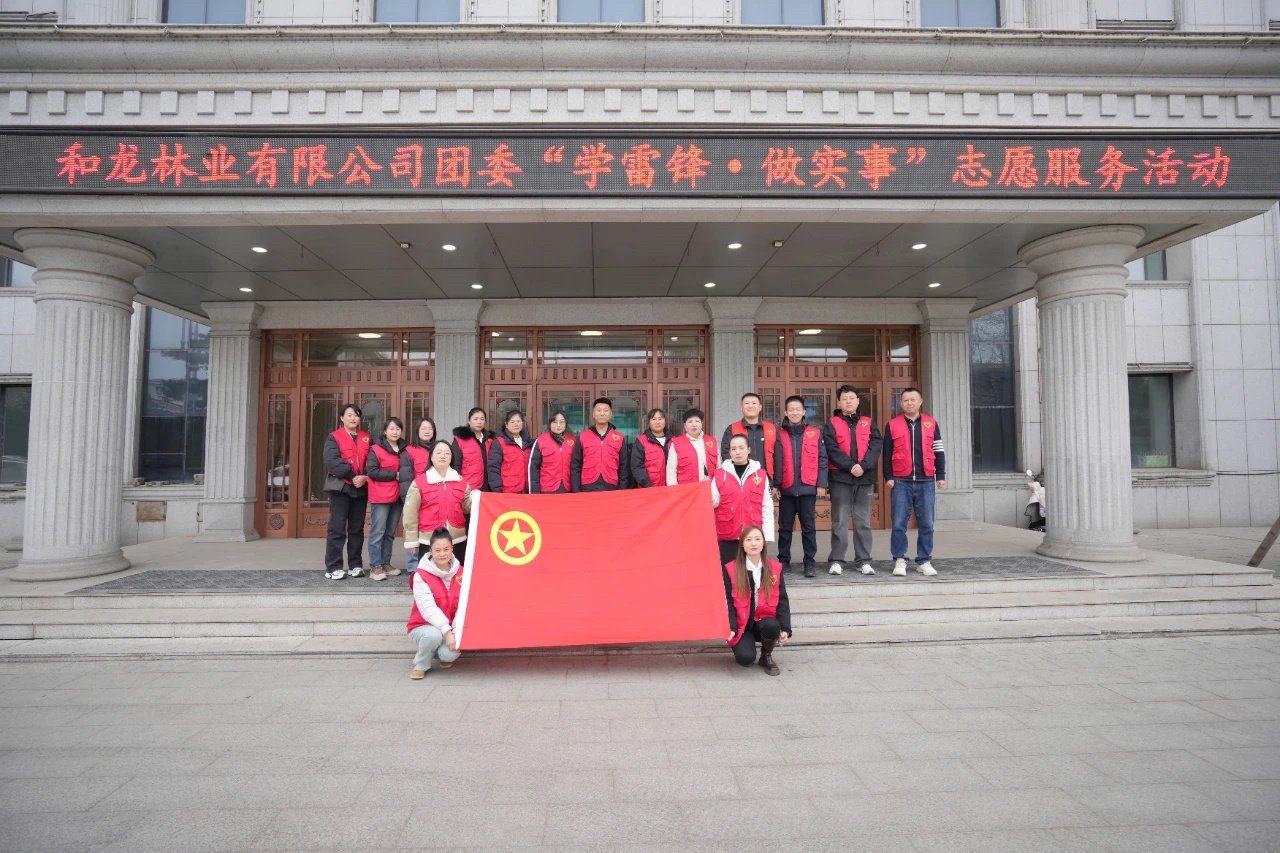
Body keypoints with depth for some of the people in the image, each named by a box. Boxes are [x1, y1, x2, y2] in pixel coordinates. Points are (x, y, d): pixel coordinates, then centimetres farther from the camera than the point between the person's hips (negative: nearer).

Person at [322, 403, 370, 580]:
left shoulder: (366, 438, 12)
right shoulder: (334, 437, 0)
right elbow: (332, 461, -14)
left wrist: (365, 477, -12)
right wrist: (352, 476, -18)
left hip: (361, 488, 4)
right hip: (340, 487, -4)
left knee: (357, 528, 9)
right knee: (337, 528, -3)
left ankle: (355, 565, 17)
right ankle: (333, 567, 2)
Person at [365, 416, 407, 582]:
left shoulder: (404, 450, 11)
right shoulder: (376, 449, -5)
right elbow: (372, 471, -13)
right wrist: (394, 475, -14)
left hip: (398, 497, 5)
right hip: (380, 497, -5)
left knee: (390, 533, 12)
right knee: (378, 532, -3)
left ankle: (386, 563, 21)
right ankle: (375, 567, 2)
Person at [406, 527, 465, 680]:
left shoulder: (460, 573, -4)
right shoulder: (421, 575, -17)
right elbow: (428, 609, -25)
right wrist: (446, 630, -33)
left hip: (450, 630, 2)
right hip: (423, 627, -2)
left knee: (450, 653, -28)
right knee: (433, 634, -37)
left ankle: (442, 655, 12)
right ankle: (420, 665, -4)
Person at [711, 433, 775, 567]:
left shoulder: (760, 475, 4)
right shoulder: (719, 474, 3)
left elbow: (767, 507, 5)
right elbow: (713, 503, 1)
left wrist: (768, 534, 1)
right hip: (727, 536, 0)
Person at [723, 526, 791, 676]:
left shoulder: (775, 568, 2)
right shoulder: (731, 569, -4)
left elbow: (782, 601, 2)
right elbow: (728, 602, -5)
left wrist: (785, 628, -10)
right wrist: (731, 628, -18)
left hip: (765, 620, 2)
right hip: (741, 625, -2)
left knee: (773, 625, -34)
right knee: (745, 658, -27)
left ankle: (766, 656, -1)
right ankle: (743, 643, 12)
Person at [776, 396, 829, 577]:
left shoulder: (815, 433, 4)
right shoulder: (779, 435, 5)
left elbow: (822, 460, 3)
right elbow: (775, 462, 4)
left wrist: (821, 484, -3)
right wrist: (774, 484, -2)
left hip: (808, 488, -1)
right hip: (786, 488, 1)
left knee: (808, 527, 4)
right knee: (785, 526, 8)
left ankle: (810, 562, 11)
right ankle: (783, 560, 18)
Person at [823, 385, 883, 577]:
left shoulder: (868, 423, 13)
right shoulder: (831, 424, 5)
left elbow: (875, 446, 0)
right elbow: (832, 450, -6)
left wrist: (863, 465, -14)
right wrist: (850, 466, -16)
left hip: (865, 478, 2)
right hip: (840, 478, -2)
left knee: (863, 522, 7)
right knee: (839, 521, 0)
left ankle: (864, 561, 15)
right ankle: (837, 561, 6)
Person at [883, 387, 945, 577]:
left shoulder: (931, 424, 9)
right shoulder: (892, 425, 5)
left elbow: (939, 452, 11)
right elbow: (887, 454, 5)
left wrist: (941, 476, 5)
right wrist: (888, 477, -1)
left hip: (926, 481, 2)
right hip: (901, 482, -1)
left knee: (926, 524, 5)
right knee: (899, 524, -2)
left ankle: (924, 561, 15)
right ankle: (900, 560, 8)